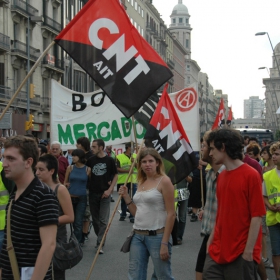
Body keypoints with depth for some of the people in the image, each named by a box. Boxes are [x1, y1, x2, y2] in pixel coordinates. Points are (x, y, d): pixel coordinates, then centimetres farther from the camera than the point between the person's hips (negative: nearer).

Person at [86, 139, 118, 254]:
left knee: (103, 220, -4)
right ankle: (100, 238, 27)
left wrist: (109, 190, -8)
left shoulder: (109, 160, -5)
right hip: (93, 193, 3)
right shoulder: (91, 160, 2)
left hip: (105, 194, -3)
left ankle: (100, 244, -2)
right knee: (95, 219, 11)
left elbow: (115, 175, 1)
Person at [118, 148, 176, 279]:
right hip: (138, 236, 7)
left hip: (157, 236, -7)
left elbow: (171, 214, -13)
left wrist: (165, 243, -17)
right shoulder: (141, 182, 12)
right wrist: (126, 197, 3)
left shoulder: (164, 181, -9)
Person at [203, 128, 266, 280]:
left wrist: (249, 251, -15)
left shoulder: (251, 175, -12)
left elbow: (257, 216, -13)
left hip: (241, 253, -6)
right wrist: (211, 240, 11)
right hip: (218, 251, 6)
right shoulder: (221, 177, 9)